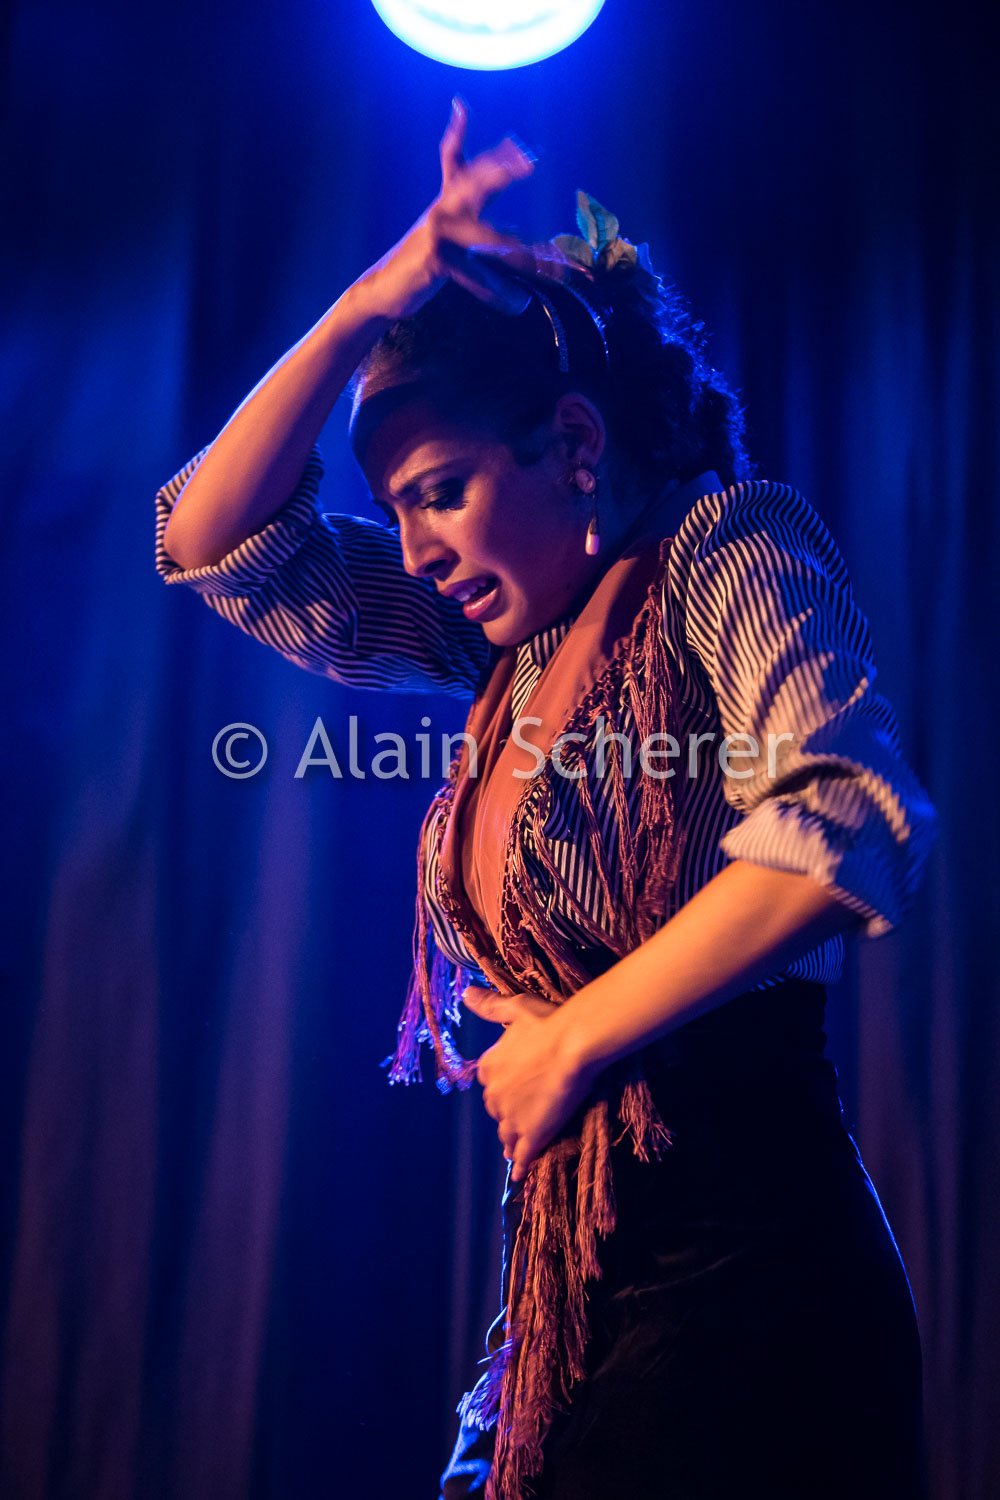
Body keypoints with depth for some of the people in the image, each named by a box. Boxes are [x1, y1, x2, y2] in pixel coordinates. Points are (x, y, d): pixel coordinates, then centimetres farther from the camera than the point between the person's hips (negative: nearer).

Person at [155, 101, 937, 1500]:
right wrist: (366, 311, 4)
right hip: (572, 1265, 7)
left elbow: (846, 826, -21)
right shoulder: (511, 634, 14)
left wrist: (576, 1037, -13)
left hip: (738, 1258, -7)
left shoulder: (732, 544, -5)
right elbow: (215, 543, 15)